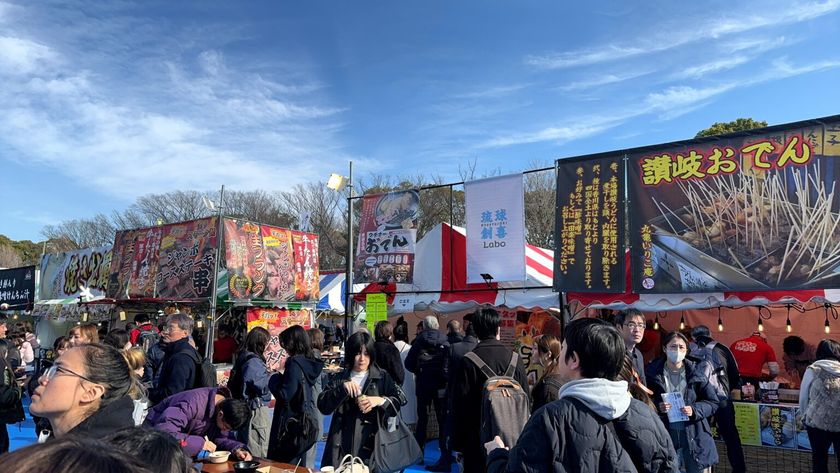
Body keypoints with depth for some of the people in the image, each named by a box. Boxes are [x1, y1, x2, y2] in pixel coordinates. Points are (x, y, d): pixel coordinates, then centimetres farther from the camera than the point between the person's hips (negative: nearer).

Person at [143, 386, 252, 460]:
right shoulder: (194, 404, -36)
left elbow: (222, 436, -7)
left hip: (187, 435, 6)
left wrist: (237, 449, -26)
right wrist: (199, 443, -40)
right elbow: (163, 431, -40)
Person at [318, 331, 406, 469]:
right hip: (342, 445, 1)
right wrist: (342, 388, -16)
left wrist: (380, 400, -21)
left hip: (371, 444, -1)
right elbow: (323, 407, -3)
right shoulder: (339, 379, 7)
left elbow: (401, 400, -6)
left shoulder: (382, 377, 4)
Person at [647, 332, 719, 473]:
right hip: (665, 435, 0)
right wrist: (657, 407, -18)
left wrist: (694, 410, -15)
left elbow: (713, 402, 2)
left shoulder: (696, 371, -4)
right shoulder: (653, 372, -5)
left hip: (695, 436, 0)